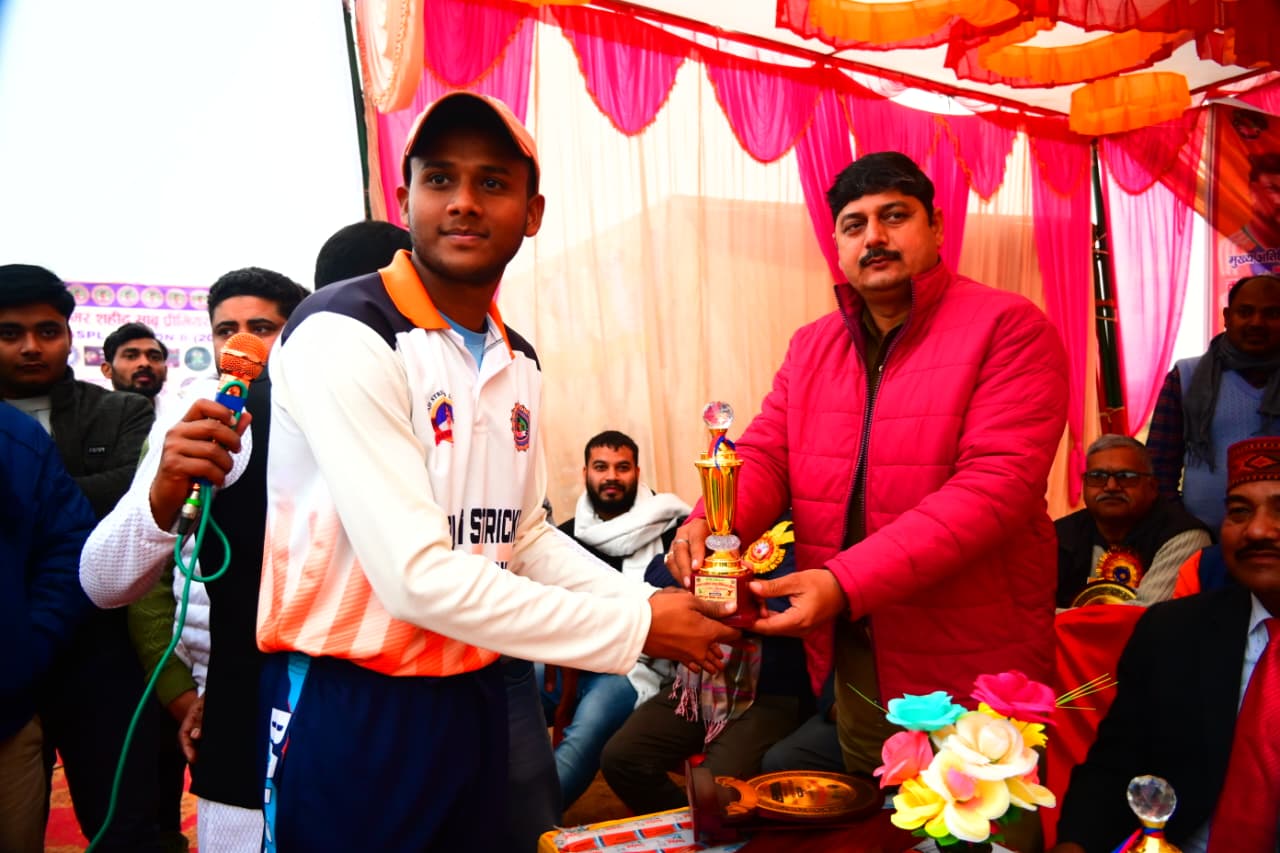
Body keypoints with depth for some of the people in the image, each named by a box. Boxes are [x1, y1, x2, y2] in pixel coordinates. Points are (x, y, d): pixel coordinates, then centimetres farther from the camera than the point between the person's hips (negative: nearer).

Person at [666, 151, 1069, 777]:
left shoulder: (1009, 326, -12)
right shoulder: (811, 345, 8)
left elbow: (996, 483, -22)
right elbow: (764, 455, 2)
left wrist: (846, 584, -31)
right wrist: (709, 524, -22)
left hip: (971, 673, -5)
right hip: (851, 665, 5)